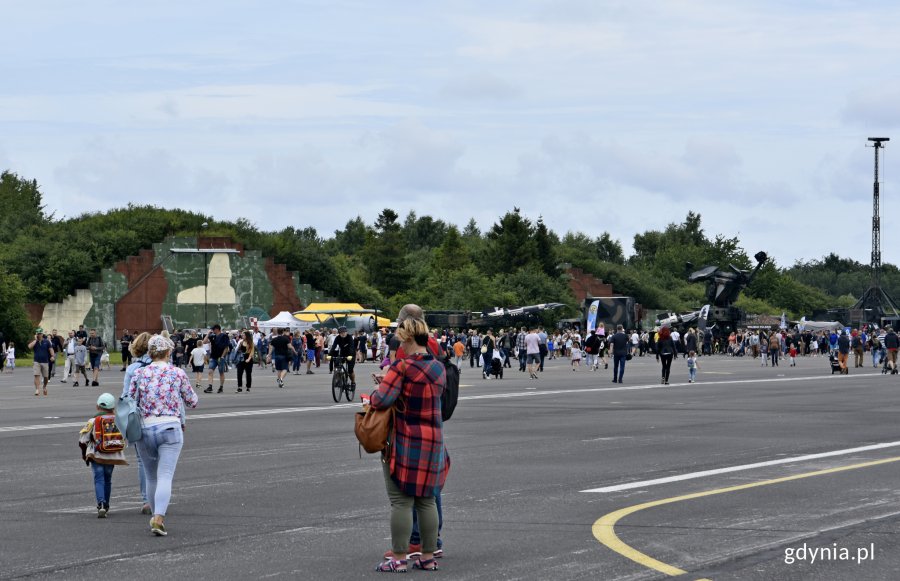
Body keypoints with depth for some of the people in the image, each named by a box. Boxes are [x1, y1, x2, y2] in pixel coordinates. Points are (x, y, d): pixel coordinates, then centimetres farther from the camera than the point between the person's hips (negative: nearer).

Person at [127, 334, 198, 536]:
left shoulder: (139, 374, 2)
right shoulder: (178, 374, 0)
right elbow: (192, 402, 9)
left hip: (145, 429, 2)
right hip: (171, 428, -2)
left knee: (151, 477, 17)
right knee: (165, 477, -7)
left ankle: (156, 516, 24)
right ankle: (158, 518, -24)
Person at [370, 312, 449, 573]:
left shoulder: (402, 367, -17)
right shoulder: (439, 368, 6)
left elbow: (382, 400, -21)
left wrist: (376, 391, 2)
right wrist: (388, 382, 10)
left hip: (405, 442, -7)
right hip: (433, 440, 7)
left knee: (401, 501, -1)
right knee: (427, 500, 13)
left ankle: (399, 558, 2)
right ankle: (428, 556, 17)